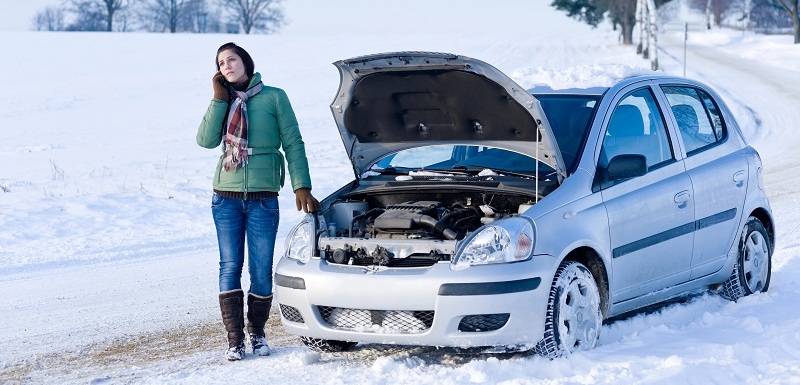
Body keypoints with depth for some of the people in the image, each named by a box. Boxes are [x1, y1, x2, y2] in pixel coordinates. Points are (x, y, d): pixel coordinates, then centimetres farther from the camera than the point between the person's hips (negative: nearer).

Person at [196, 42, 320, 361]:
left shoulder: (274, 98, 2)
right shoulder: (223, 103, 12)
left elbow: (293, 144, 1)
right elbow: (206, 140, -4)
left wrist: (301, 186, -7)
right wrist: (220, 99, -5)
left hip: (263, 198, -2)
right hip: (226, 197, 2)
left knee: (261, 271, 0)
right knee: (230, 267, 0)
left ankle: (257, 333, 17)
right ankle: (234, 339, 4)